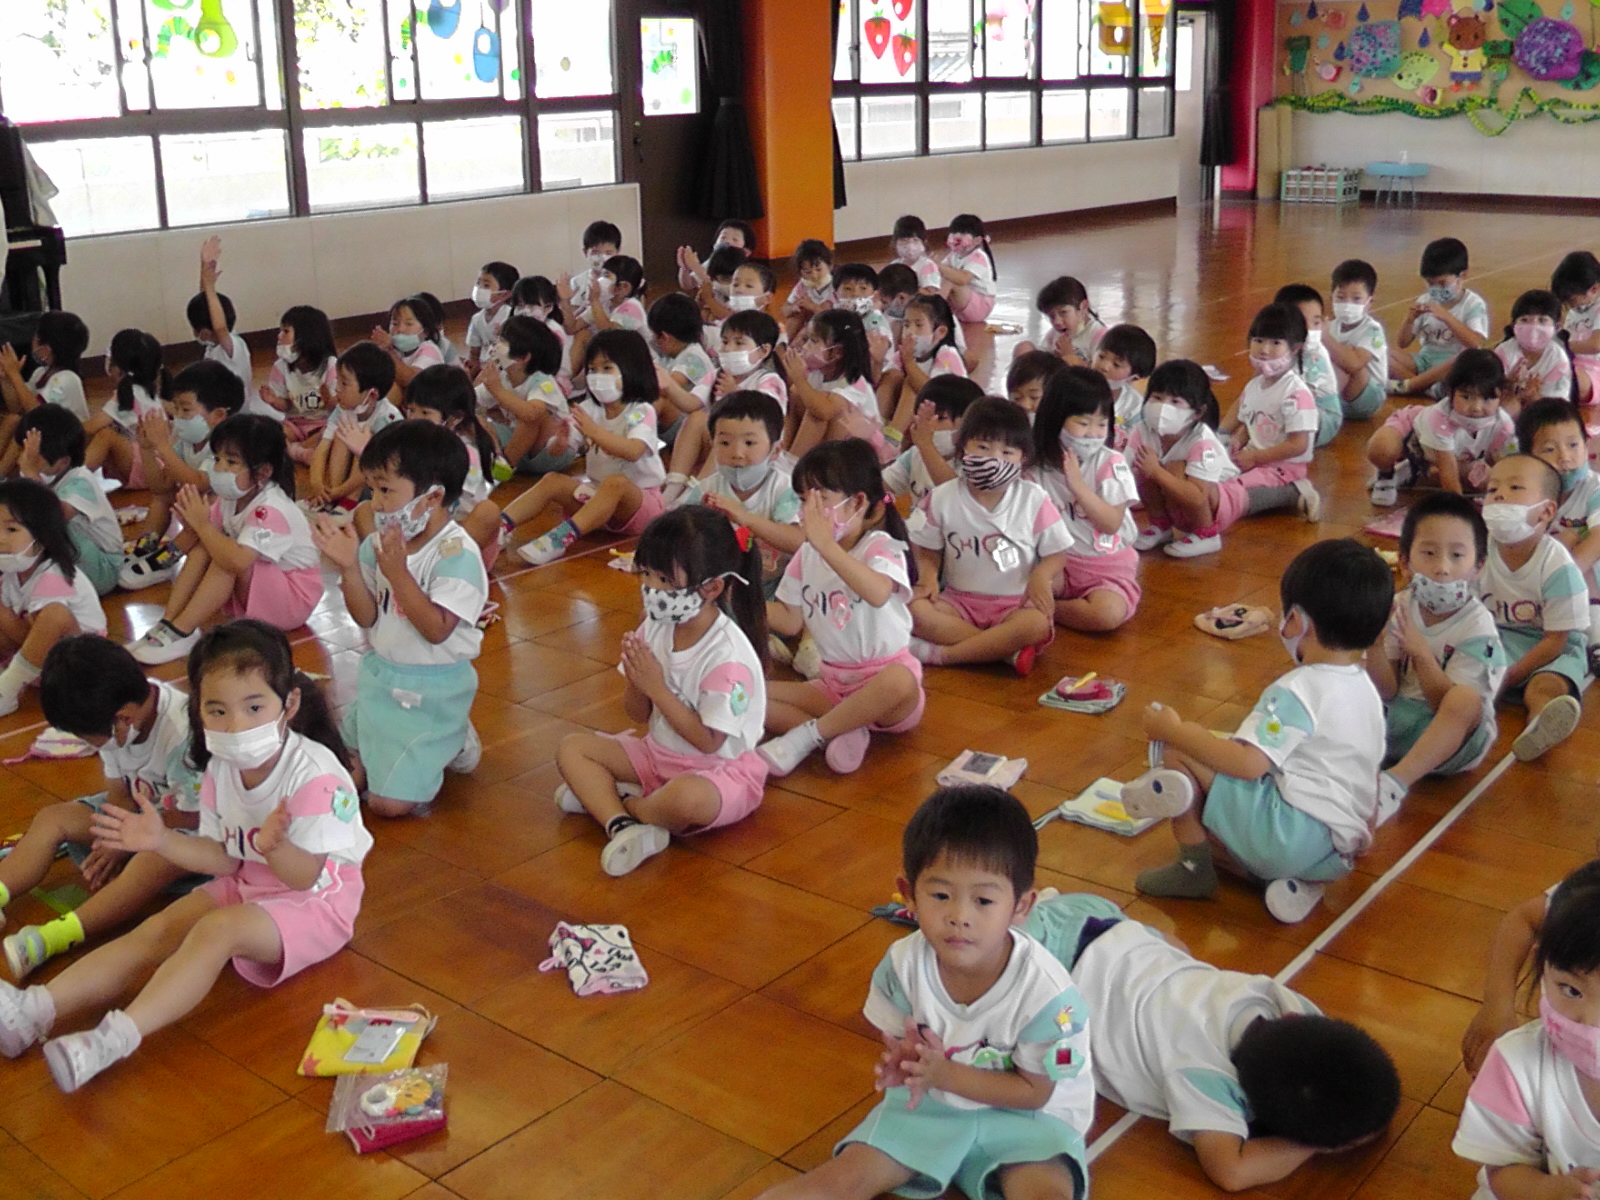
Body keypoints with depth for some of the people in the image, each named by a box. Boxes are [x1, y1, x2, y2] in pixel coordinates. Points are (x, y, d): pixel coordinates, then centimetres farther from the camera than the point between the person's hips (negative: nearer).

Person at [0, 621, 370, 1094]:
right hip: (248, 885, 8)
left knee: (217, 929, -30)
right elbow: (223, 858, 3)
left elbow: (305, 876, -26)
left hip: (316, 899, -7)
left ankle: (116, 1036, -40)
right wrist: (162, 840, -13)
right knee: (158, 930, -11)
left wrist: (274, 846, -48)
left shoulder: (315, 775, -25)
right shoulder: (220, 770, -3)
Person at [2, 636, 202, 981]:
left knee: (154, 858, -38)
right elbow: (121, 793, 0)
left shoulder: (184, 735, -31)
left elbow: (187, 817, -22)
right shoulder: (117, 720, -9)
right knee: (51, 818, -1)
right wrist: (111, 844, -17)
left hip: (198, 827, -9)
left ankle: (51, 939, -49)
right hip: (143, 807, 9)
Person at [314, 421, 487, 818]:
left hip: (432, 691, -7)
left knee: (389, 804, -8)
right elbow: (367, 618, 0)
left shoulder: (457, 553, -22)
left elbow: (437, 630, -27)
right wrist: (350, 567, -16)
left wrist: (397, 572, -31)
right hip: (379, 676, 7)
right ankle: (441, 743, 25)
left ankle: (453, 745, 16)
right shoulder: (379, 542, -2)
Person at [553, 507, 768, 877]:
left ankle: (609, 800, -7)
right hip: (661, 753, 8)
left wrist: (657, 687, -24)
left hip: (720, 767, -8)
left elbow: (708, 740, -24)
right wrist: (637, 682, -19)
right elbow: (638, 714, 4)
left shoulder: (728, 655, -25)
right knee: (573, 747, -2)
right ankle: (621, 825, -26)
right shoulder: (656, 627, -5)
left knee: (685, 797, -39)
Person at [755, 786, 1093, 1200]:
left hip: (1022, 1115, -3)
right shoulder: (903, 965, -17)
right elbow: (896, 1039, 0)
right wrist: (903, 1063, -26)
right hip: (929, 1102, 3)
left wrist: (946, 1074, -26)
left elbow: (1034, 1091, -15)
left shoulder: (1045, 991, -27)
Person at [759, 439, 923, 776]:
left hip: (882, 680, -5)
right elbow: (790, 622, 9)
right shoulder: (807, 555, 6)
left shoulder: (881, 546, -13)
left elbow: (878, 593, -37)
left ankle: (804, 737, -23)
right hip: (833, 683, 6)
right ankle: (838, 732, -22)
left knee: (899, 681, -42)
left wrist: (826, 544, -40)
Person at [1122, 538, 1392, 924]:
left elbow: (1248, 763, -24)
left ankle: (1193, 866, 0)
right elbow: (1369, 776, 21)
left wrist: (1173, 731, -13)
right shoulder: (1366, 690, 13)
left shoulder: (1298, 691, -14)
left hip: (1290, 831, -10)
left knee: (1180, 751, -5)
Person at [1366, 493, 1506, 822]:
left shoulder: (1477, 627, -13)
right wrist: (1374, 646, -22)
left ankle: (1394, 782, -38)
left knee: (1465, 700, -35)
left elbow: (1448, 705, -16)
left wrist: (1421, 653, -27)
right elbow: (1388, 693, -4)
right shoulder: (1398, 608, -1)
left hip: (1452, 735, -5)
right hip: (1394, 721, 5)